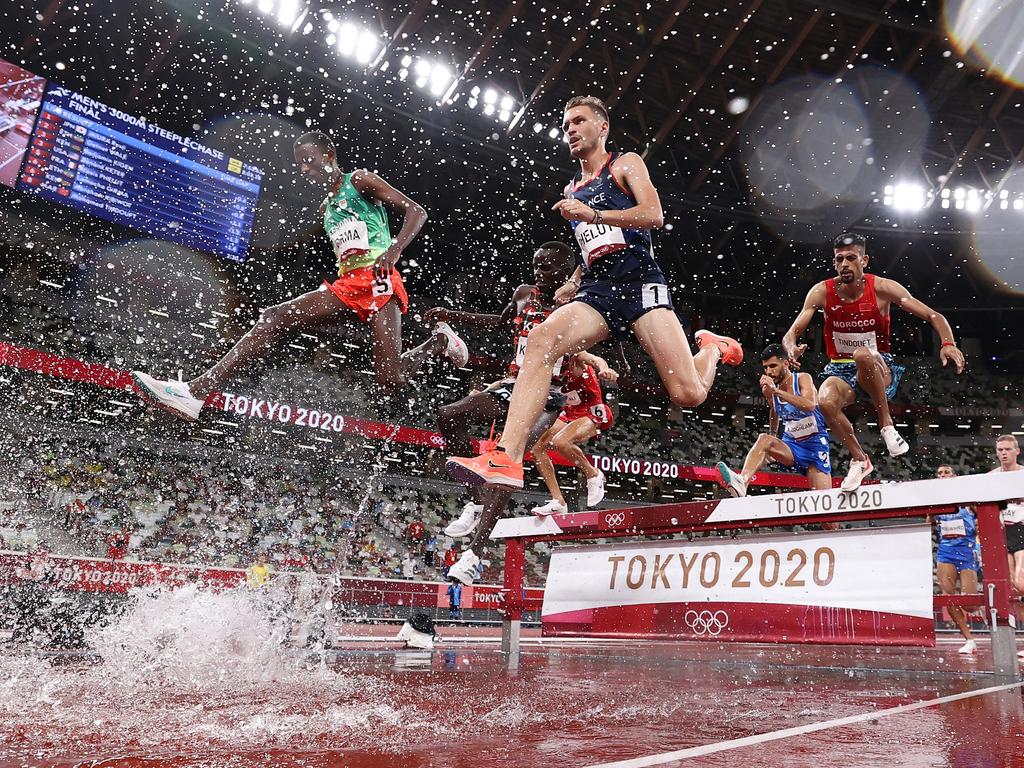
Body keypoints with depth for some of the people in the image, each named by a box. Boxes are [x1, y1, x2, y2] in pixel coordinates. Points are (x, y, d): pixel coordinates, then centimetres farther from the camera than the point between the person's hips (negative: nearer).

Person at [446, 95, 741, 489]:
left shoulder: (625, 163, 10)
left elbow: (654, 215, -7)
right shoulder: (572, 191, 28)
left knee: (688, 394, -15)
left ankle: (712, 348, 24)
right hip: (595, 291, 5)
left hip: (638, 282, -5)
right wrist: (573, 284, 18)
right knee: (543, 339, -28)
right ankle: (506, 459, -38)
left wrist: (594, 215, -18)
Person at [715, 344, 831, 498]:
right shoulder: (769, 389, 2)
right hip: (791, 444, 3)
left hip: (814, 443, -3)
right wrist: (772, 436, 19)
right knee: (765, 439, -29)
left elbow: (809, 405, -32)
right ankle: (741, 483, -47)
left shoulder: (803, 379, -11)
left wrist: (777, 391, -38)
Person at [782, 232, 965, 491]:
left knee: (863, 354, -39)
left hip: (879, 368, -2)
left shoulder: (882, 288, -11)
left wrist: (947, 343, -31)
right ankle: (859, 459, -8)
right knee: (826, 401, -33)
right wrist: (792, 348, -35)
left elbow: (933, 316, -10)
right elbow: (791, 333, -11)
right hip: (841, 370, 2)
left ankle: (886, 422, -19)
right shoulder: (822, 291, -8)